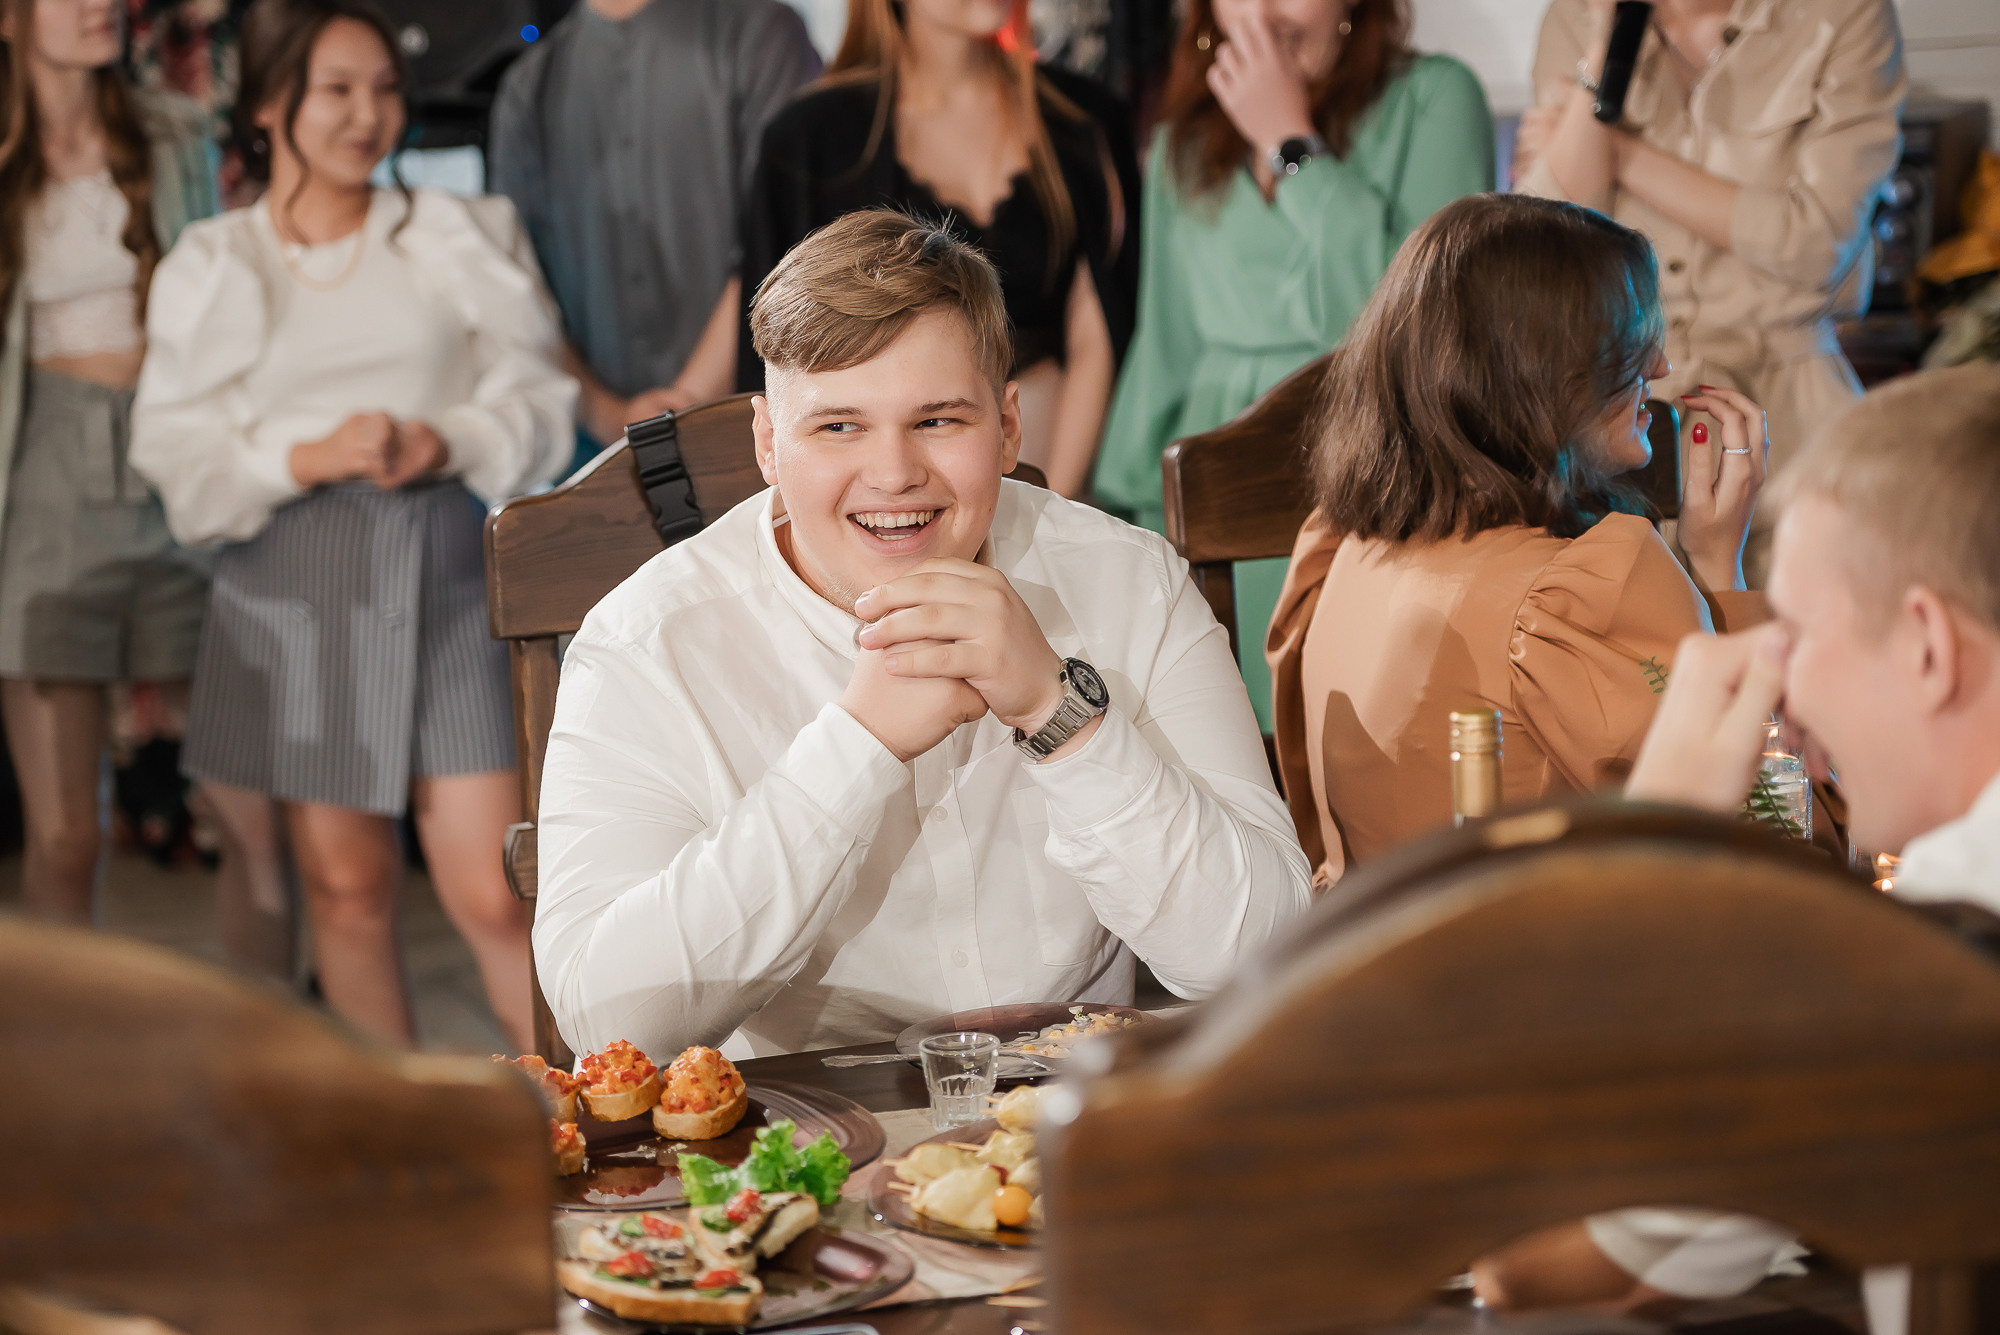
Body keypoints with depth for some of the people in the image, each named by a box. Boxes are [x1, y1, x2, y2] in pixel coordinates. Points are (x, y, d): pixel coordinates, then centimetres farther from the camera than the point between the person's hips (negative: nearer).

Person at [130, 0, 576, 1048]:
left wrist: (446, 443, -12)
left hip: (435, 577, 0)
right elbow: (180, 459, 1)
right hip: (289, 588, 1)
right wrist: (310, 457, -14)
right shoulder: (211, 267, 7)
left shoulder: (459, 238, 9)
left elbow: (538, 401, 6)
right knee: (346, 885, 6)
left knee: (490, 893, -7)